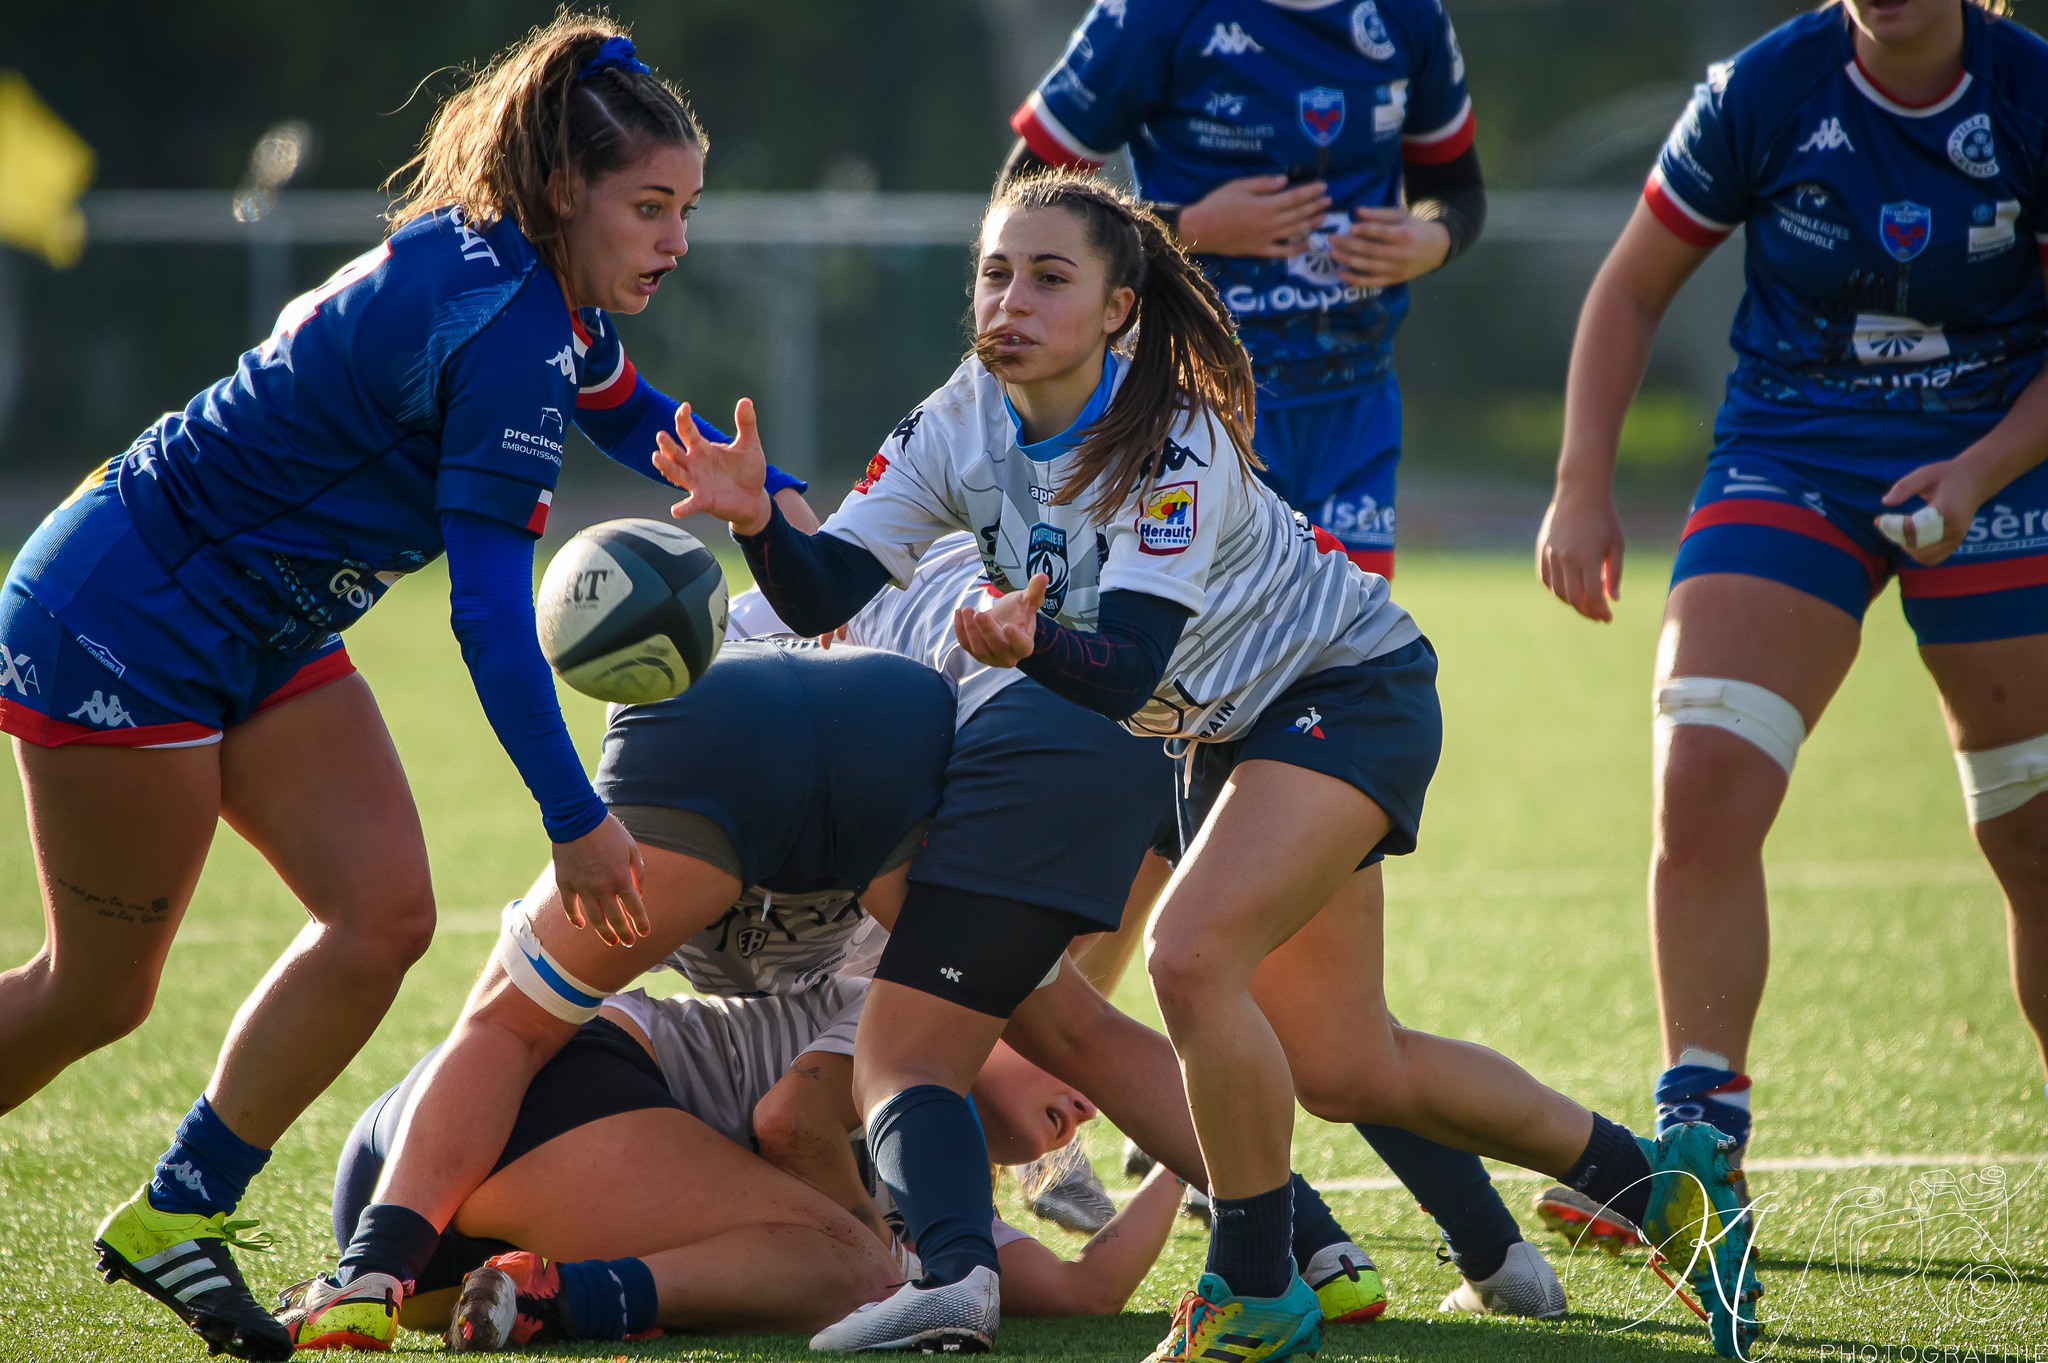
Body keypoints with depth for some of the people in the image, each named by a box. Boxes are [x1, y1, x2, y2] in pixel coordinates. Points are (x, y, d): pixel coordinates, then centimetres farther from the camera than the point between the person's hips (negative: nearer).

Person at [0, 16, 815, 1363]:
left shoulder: (546, 301, 3)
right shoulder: (508, 327, -25)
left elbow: (655, 432, 24)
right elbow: (490, 611, -25)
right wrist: (575, 820, -20)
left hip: (261, 629, 9)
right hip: (123, 624, -9)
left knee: (382, 916, 1)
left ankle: (178, 1217, 10)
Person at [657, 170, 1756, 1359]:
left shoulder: (1176, 447, -29)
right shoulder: (963, 426, -12)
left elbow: (1126, 670, -37)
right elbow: (825, 596, -16)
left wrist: (1031, 643, -57)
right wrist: (757, 517, -35)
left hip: (1353, 693, -8)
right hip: (1227, 725, 8)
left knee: (1191, 958, -28)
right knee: (1343, 1069, 9)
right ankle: (1656, 1180, 25)